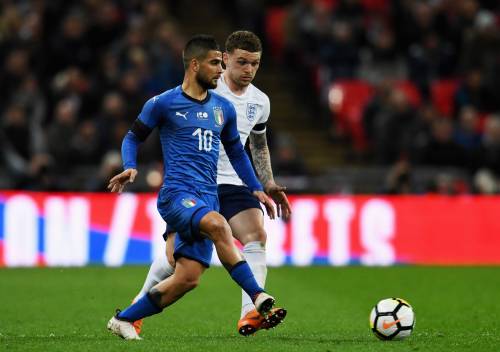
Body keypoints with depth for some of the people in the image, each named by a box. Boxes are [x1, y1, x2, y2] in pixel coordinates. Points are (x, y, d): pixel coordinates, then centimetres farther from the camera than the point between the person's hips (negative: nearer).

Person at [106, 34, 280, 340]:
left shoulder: (224, 108, 16)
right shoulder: (163, 103, 1)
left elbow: (236, 153, 28)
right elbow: (133, 137, 10)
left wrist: (256, 189, 20)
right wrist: (130, 168, -9)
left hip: (208, 198, 6)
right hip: (176, 193, -6)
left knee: (188, 278, -5)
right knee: (218, 224, -36)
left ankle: (124, 320, 12)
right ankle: (258, 297, -37)